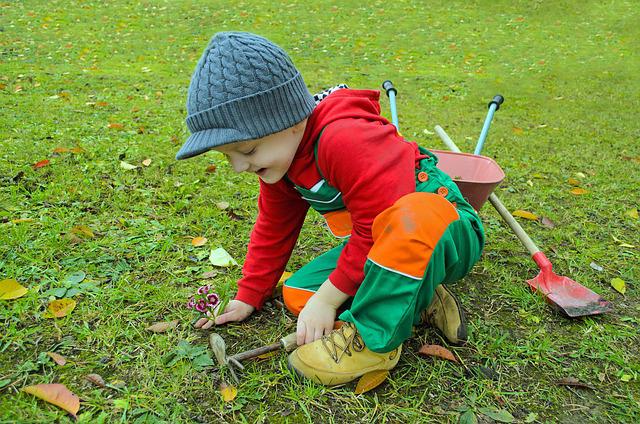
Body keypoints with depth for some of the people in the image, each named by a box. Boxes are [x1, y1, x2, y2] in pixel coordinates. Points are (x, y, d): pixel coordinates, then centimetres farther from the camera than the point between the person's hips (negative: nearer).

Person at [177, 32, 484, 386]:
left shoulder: (345, 141, -32)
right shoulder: (279, 153, -1)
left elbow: (377, 230, -30)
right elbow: (274, 229, 10)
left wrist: (328, 299, -21)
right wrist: (248, 297, 9)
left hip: (447, 234, -8)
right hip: (382, 246, 8)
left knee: (416, 215, -43)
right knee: (297, 294, -5)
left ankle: (375, 339, -24)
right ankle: (414, 298, 0)